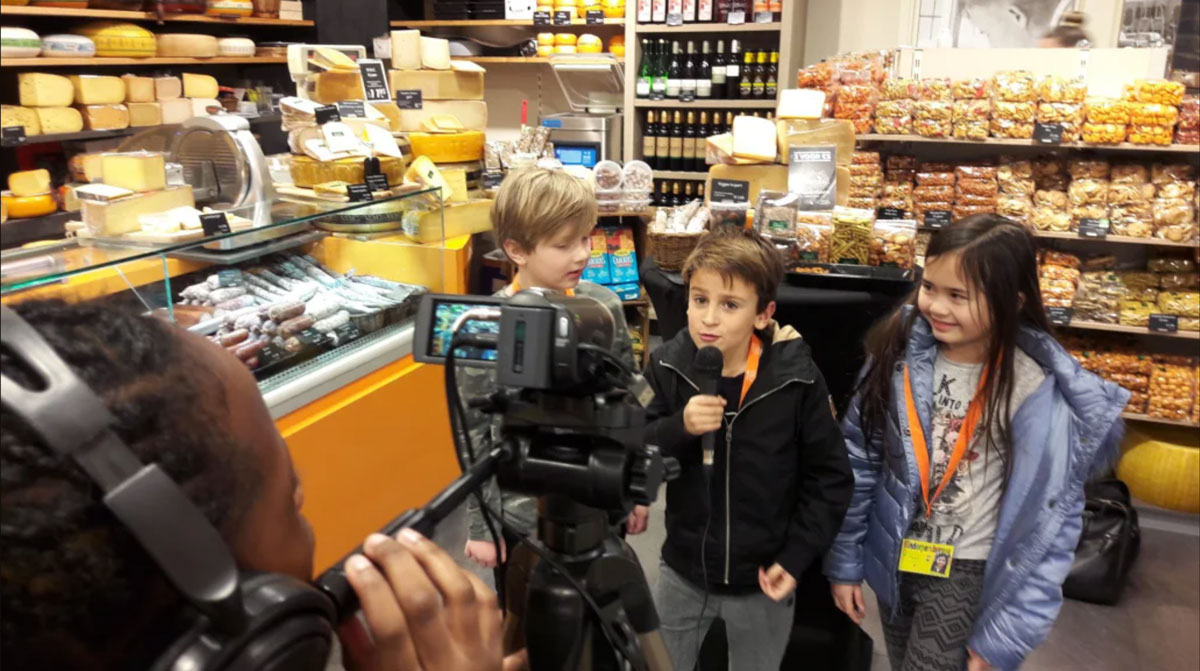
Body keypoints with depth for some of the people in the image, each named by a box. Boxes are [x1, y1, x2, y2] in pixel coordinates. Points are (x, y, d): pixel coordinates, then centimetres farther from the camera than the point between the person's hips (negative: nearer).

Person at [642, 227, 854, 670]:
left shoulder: (797, 380, -16)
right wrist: (679, 428, -26)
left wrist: (796, 557, -9)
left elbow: (829, 477, -6)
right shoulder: (668, 368, -11)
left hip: (762, 580, -1)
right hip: (683, 572, 2)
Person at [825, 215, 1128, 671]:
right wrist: (843, 560, 1)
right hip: (893, 557, 4)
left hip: (969, 572, -3)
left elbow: (1051, 520, -14)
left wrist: (1005, 634, -13)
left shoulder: (1041, 390, -20)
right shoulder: (898, 350, -12)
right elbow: (858, 457, -3)